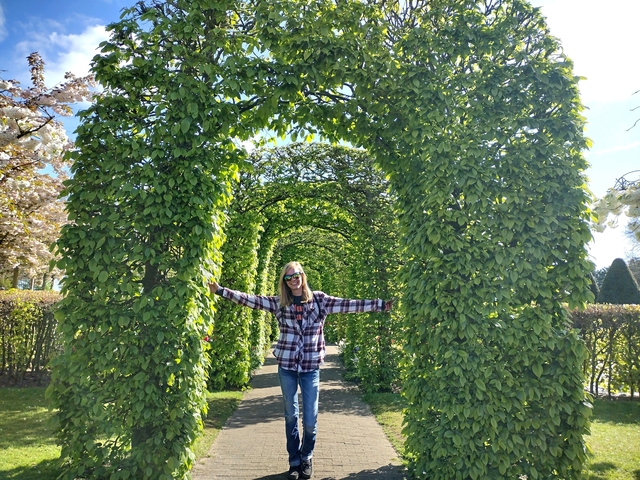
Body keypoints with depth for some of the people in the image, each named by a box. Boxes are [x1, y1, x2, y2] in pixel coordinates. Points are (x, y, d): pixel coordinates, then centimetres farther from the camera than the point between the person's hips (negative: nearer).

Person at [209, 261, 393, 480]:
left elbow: (349, 305, -7)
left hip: (310, 366, -1)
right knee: (291, 416, 13)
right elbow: (250, 299, -2)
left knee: (310, 419, 5)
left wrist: (381, 304, -14)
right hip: (286, 365, 1)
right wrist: (220, 290, -7)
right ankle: (294, 461, 31)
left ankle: (306, 459, 32)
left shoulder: (319, 299, -2)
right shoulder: (279, 302, 2)